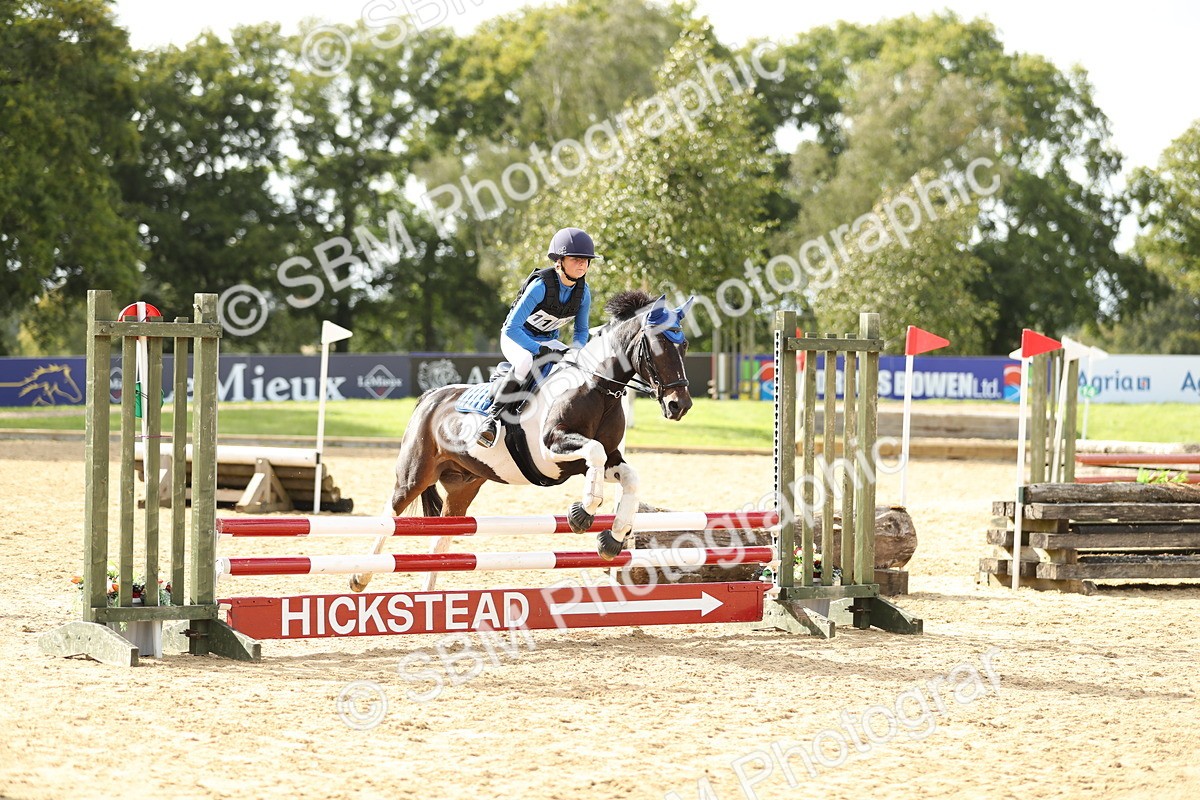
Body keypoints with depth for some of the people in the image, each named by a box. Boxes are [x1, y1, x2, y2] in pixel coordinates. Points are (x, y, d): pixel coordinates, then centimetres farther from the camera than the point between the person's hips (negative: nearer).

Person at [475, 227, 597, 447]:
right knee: (526, 361, -42)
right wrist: (541, 351, -34)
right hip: (515, 337, -6)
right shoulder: (541, 286, -29)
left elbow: (581, 331, 6)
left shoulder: (583, 291, -10)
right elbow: (512, 328, -30)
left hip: (548, 340, 6)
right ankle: (493, 418, -36)